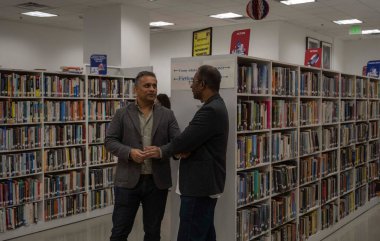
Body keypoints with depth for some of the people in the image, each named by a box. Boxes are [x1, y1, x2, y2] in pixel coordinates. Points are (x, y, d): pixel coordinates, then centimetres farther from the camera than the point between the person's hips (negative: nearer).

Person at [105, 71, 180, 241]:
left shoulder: (167, 115, 7)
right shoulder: (122, 114, 4)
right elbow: (110, 141, -1)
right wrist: (129, 152, -17)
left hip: (157, 181, 2)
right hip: (128, 180, -1)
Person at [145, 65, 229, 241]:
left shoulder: (211, 110, -19)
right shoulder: (215, 106, 14)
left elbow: (186, 139, -19)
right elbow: (193, 139, 14)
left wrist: (162, 151, -2)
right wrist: (183, 149, -7)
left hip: (199, 185, -11)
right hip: (205, 183, 11)